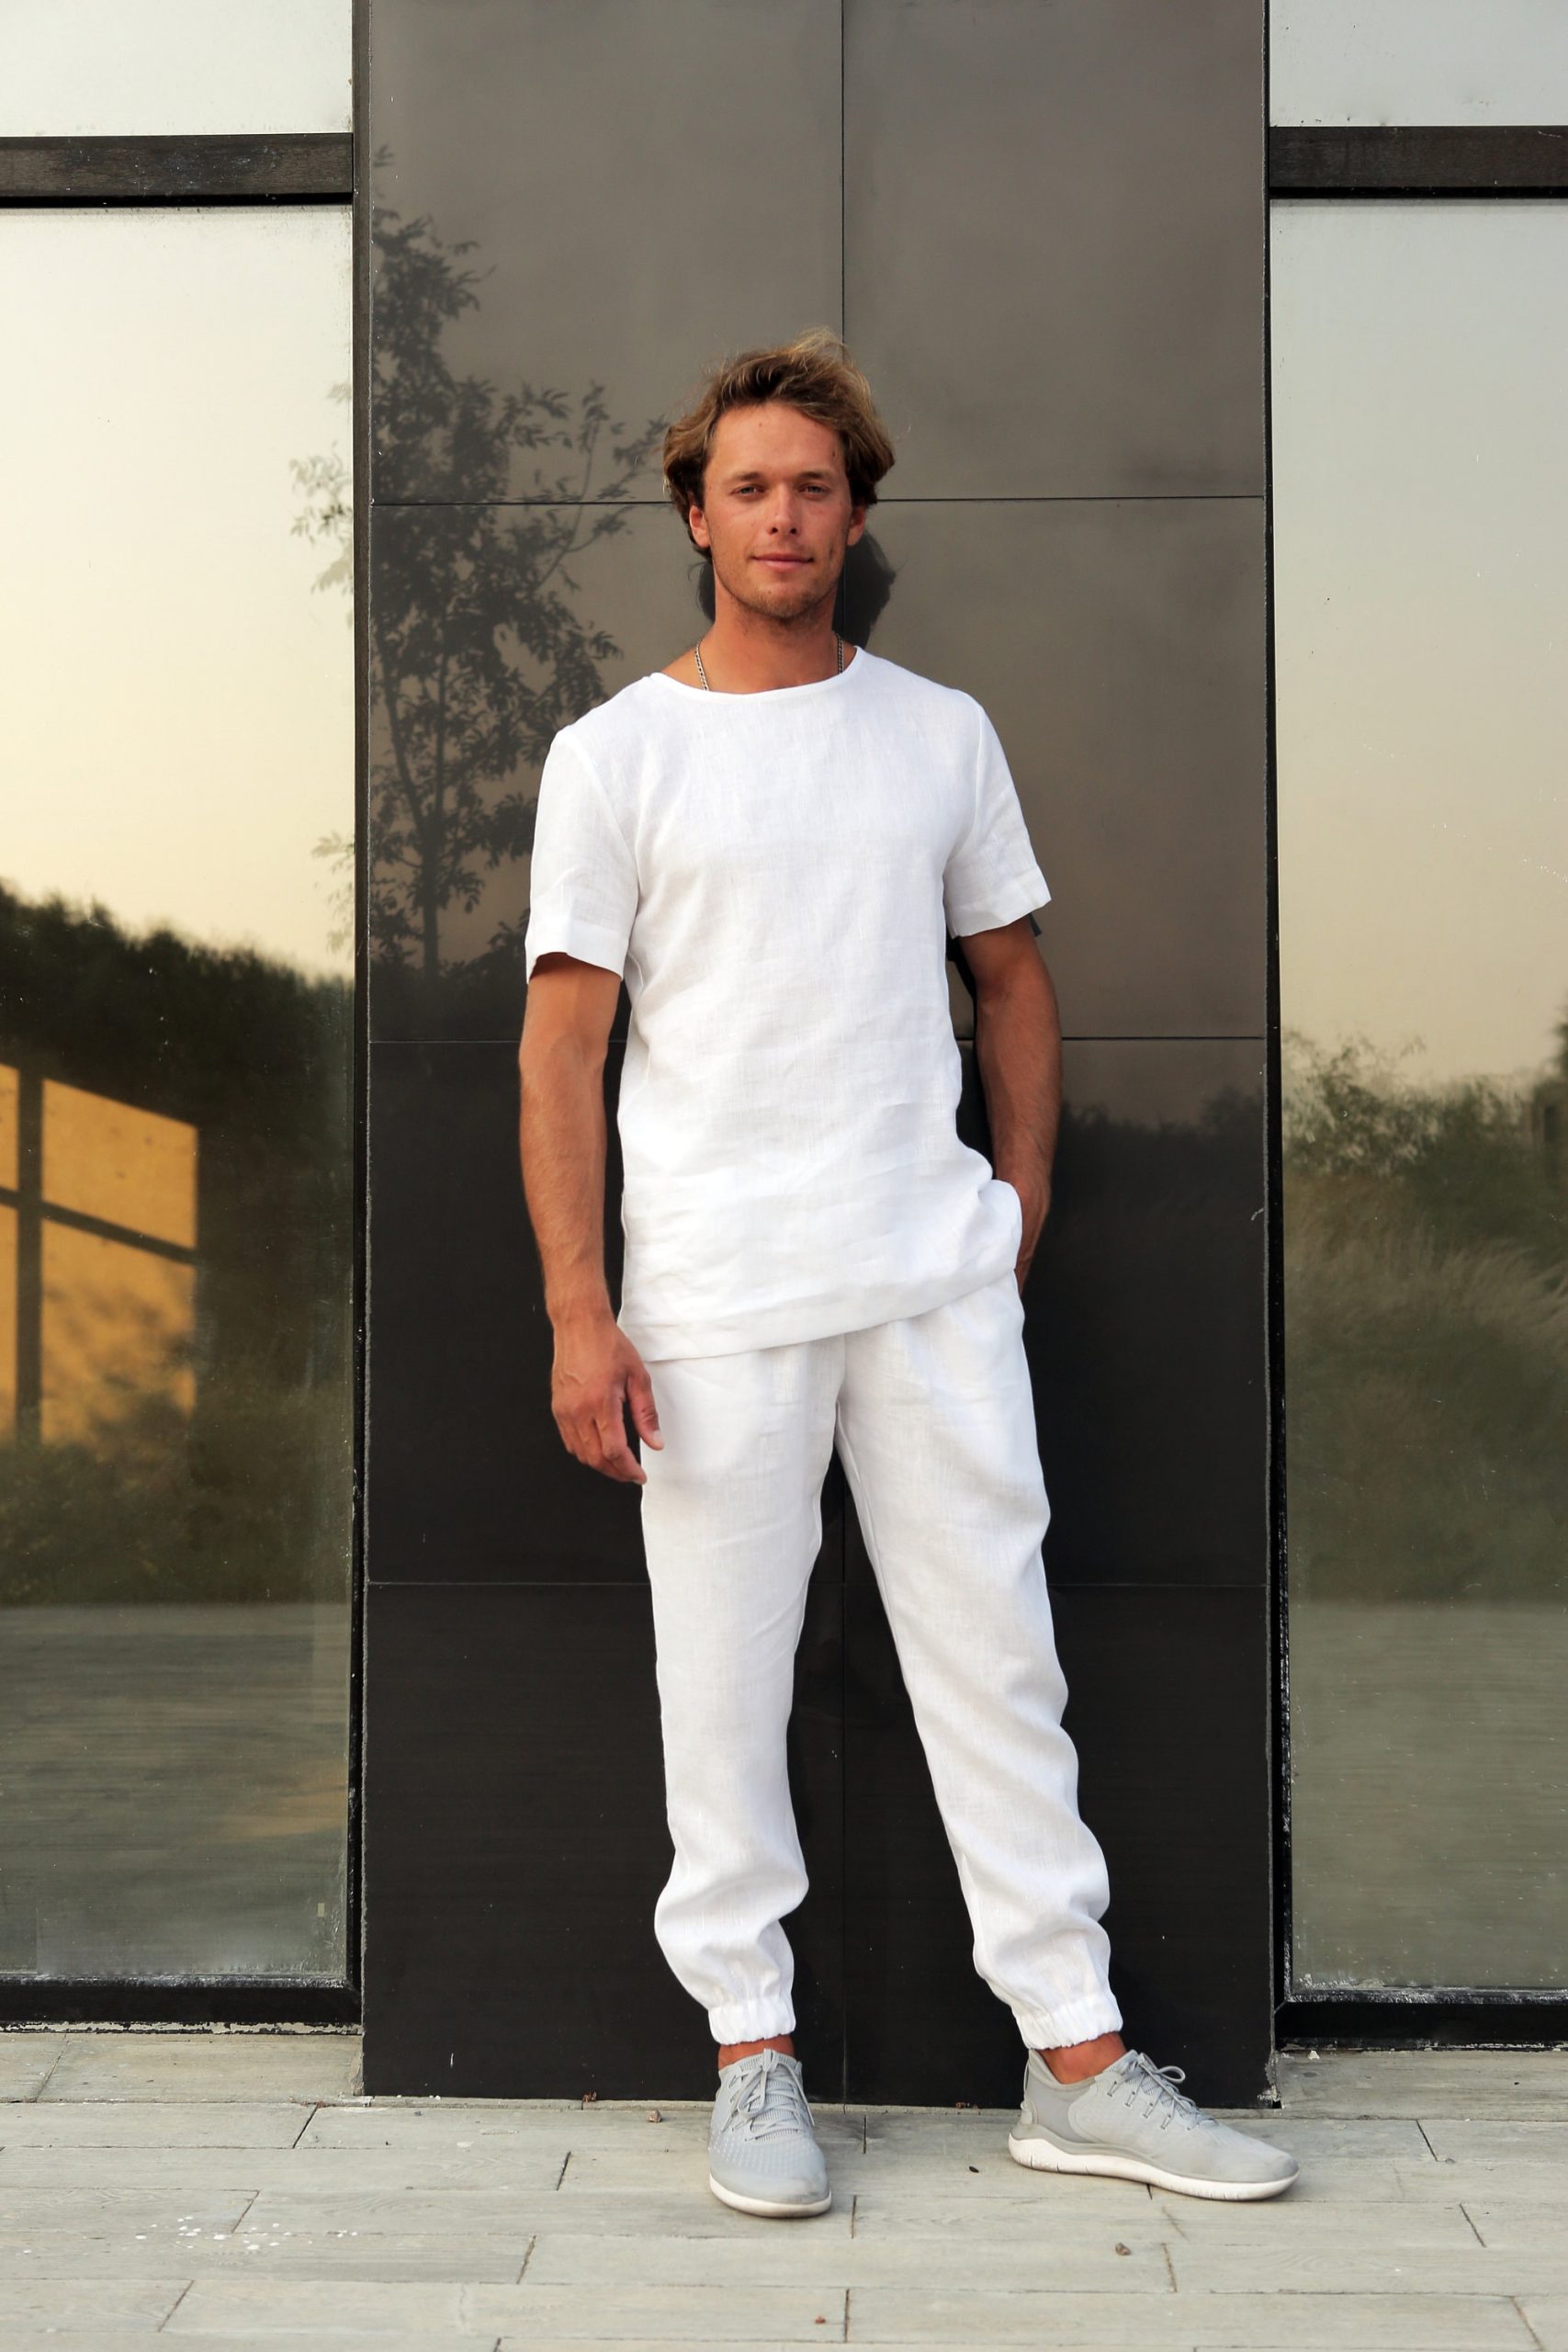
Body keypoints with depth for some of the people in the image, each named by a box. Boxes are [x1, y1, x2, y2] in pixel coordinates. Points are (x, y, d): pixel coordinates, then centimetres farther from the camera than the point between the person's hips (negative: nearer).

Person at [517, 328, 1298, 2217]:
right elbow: (563, 1046, -3)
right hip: (712, 1301, -2)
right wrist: (577, 1313, -9)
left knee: (999, 1664, 7)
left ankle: (1079, 2066, 16)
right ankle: (753, 2052, 21)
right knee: (724, 1684, 5)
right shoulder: (615, 754, 1)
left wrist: (1021, 1194, 7)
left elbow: (1012, 980, 18)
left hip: (936, 1280, 3)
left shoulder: (942, 734, 10)